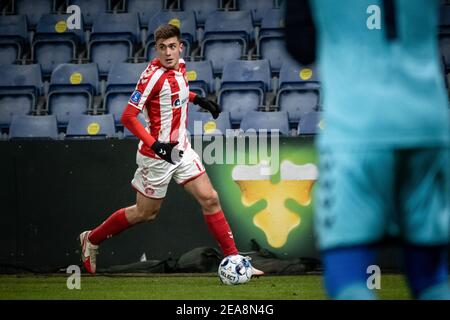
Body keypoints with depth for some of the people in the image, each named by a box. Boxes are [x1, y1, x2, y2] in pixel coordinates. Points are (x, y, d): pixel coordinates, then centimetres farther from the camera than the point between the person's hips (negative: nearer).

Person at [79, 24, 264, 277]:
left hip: (181, 150, 7)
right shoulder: (153, 75, -23)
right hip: (156, 154, -7)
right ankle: (92, 239, 27)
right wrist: (156, 146, -31)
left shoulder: (180, 66, 1)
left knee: (210, 199, -1)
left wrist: (198, 99, 14)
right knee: (146, 213, 7)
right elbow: (128, 117, -24)